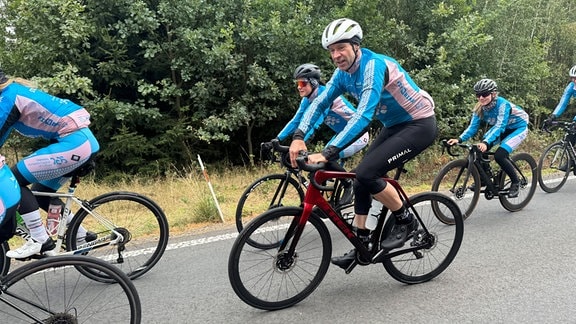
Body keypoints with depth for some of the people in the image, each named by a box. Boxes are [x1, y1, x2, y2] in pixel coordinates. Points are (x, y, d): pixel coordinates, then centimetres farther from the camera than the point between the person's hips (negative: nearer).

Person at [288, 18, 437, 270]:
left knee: (366, 173, -22)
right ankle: (362, 243, 14)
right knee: (361, 179, 2)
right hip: (394, 125, 9)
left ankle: (405, 220, -1)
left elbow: (364, 115, -38)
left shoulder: (373, 65, -27)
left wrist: (327, 153, -44)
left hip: (419, 124, -9)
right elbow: (320, 102, -5)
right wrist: (298, 137, -22)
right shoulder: (344, 72, -1)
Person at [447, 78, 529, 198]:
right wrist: (459, 139, -33)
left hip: (518, 127, -6)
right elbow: (473, 127, -15)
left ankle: (515, 182, -2)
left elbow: (499, 126, -42)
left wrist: (486, 142, -57)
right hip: (503, 128, 7)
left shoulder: (502, 104, -32)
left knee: (499, 155, -26)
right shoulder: (479, 107, -14)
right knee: (479, 149, -14)